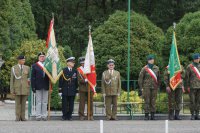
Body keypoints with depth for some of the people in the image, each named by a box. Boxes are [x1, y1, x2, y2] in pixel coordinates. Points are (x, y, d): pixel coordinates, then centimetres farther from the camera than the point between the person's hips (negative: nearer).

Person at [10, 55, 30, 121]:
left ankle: (23, 117, 6)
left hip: (25, 88, 1)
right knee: (17, 103, 1)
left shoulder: (27, 68, 6)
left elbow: (29, 77, 15)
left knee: (23, 103, 2)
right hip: (17, 88, -1)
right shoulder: (13, 68, 0)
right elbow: (12, 79, -1)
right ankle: (17, 117, 5)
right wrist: (12, 90, -6)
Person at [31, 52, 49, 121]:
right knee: (38, 102, 0)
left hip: (46, 86, 2)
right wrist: (33, 87, -7)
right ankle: (38, 116, 2)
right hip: (38, 87, -2)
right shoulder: (35, 66, 3)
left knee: (45, 102, 5)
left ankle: (44, 116, 8)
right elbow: (33, 77, 0)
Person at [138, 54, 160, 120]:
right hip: (146, 87, -3)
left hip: (154, 87, 3)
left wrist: (158, 86, 15)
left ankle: (153, 115, 7)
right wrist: (141, 88, -3)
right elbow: (140, 78, 0)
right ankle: (146, 115, 0)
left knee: (153, 101, 3)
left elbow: (158, 78, 19)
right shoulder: (144, 69, -1)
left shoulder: (156, 68, 10)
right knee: (147, 101, -4)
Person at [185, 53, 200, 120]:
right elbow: (187, 77, -1)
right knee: (192, 101, -3)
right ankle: (192, 115, 2)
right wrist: (187, 86, -6)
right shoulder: (189, 67, -2)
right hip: (192, 87, -4)